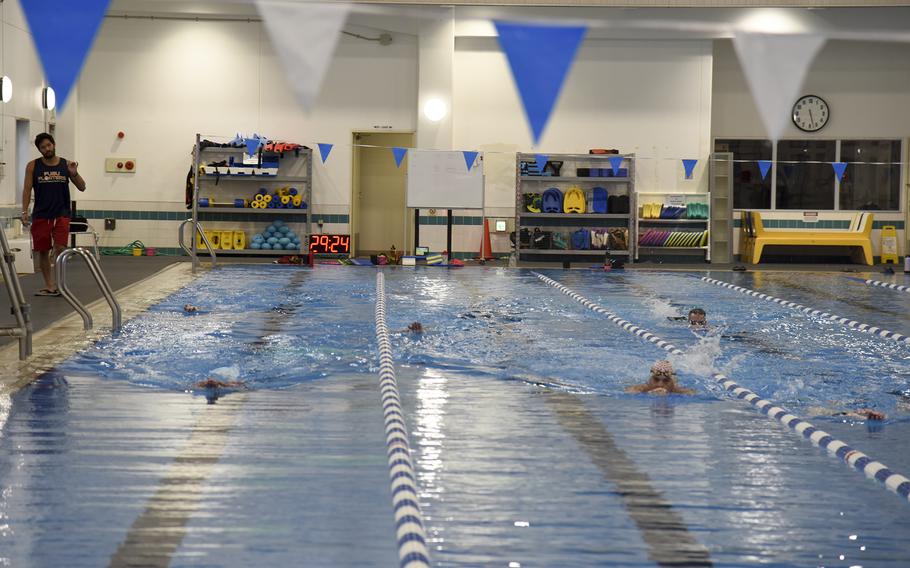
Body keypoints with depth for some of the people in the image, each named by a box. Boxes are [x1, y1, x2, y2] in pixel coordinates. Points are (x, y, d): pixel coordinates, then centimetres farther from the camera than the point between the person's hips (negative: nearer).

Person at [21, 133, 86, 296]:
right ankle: (49, 285, 16)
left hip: (61, 214, -1)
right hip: (40, 214, 1)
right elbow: (27, 189, 1)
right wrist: (24, 211, -8)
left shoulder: (66, 165, 3)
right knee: (43, 251, 5)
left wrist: (74, 173, -13)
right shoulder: (33, 166, 2)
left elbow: (82, 187, 5)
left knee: (60, 248, -13)